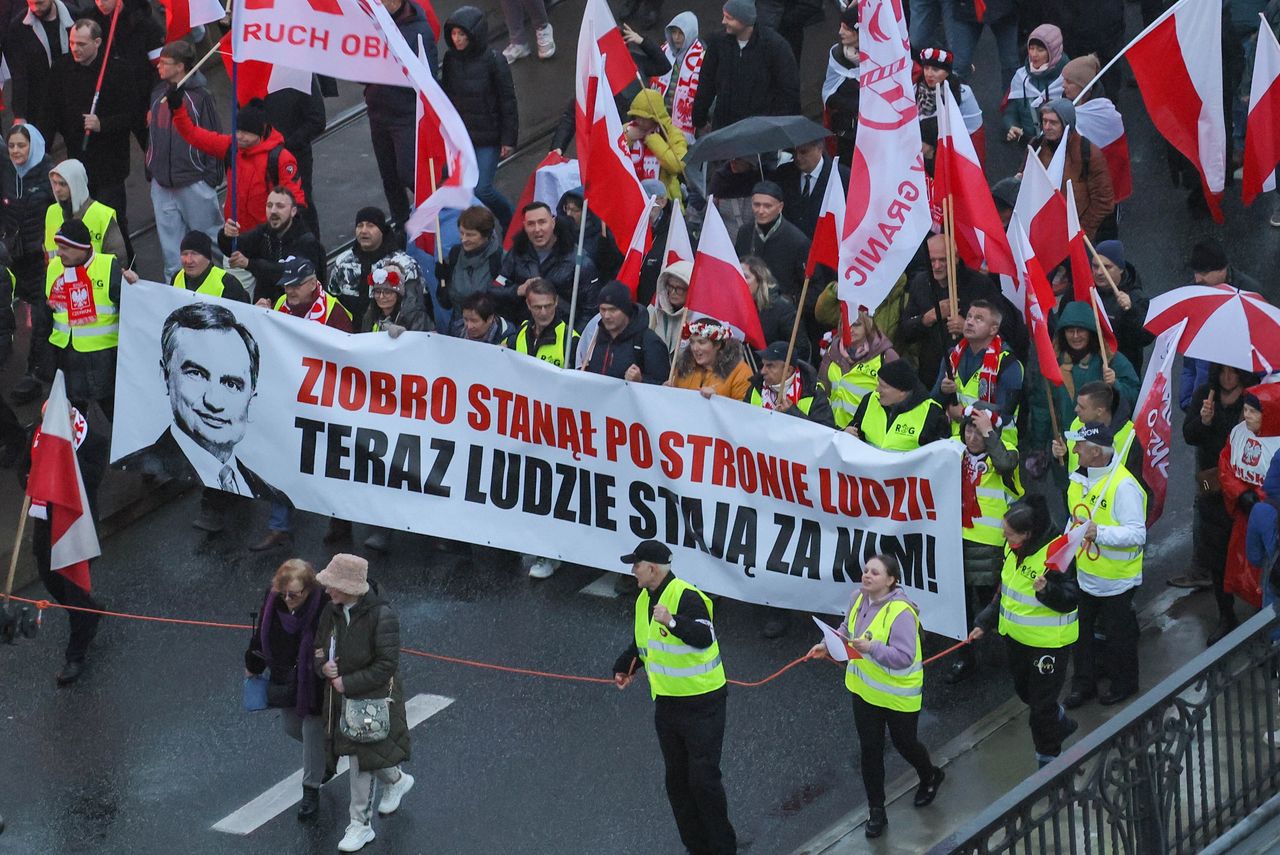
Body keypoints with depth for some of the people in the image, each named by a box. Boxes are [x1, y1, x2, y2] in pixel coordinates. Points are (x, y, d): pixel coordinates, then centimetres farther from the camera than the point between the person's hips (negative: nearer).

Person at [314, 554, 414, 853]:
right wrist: (324, 666, -15)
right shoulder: (332, 612, -4)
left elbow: (386, 665, -22)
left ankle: (361, 825, 21)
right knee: (360, 753, 21)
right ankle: (397, 781, 50)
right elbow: (319, 646, 9)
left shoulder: (381, 615, -24)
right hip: (342, 695, 7)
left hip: (373, 698, -7)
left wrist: (347, 683, -22)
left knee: (361, 763, 1)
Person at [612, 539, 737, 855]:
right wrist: (625, 668, 14)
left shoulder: (686, 597, -21)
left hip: (702, 704, -9)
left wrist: (672, 621, -49)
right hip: (666, 704, 9)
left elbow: (704, 637, -36)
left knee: (703, 779, -6)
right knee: (676, 780, 13)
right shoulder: (644, 600, 8)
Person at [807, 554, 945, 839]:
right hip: (865, 689, 6)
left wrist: (871, 648, -43)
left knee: (904, 743, 16)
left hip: (898, 695, -6)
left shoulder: (901, 612, -30)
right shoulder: (859, 598, -7)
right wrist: (828, 645, 0)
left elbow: (904, 656, -33)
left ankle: (930, 777, 49)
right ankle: (876, 811, 22)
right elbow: (848, 629, 14)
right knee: (870, 749, 9)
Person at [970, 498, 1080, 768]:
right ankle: (1061, 724, 49)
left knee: (1042, 703, 1)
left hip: (1049, 642, -9)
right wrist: (985, 623, 15)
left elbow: (1070, 600, -24)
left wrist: (1047, 591, -43)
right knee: (1024, 691, 25)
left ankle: (1047, 759, 18)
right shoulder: (1014, 549, -1)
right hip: (1017, 636, 9)